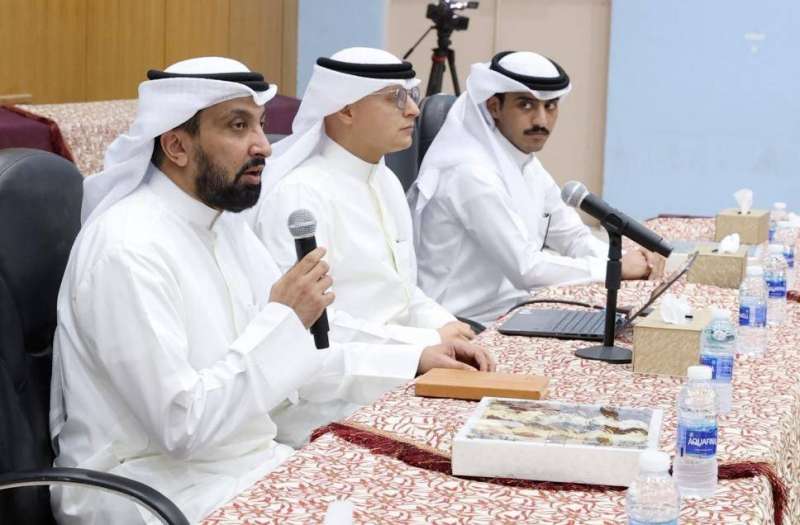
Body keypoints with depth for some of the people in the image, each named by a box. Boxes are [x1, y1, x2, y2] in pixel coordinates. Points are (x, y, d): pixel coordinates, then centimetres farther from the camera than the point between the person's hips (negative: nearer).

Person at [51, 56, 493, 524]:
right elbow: (181, 426, -26)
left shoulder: (223, 222, 7)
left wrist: (414, 359, 3)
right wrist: (283, 320, -22)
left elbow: (290, 367, 12)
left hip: (240, 462, 8)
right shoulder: (129, 251, -21)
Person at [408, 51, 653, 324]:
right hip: (468, 327, -9)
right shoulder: (472, 172, -21)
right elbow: (525, 268, -23)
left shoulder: (525, 164, 8)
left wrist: (630, 260, -6)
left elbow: (575, 239, 14)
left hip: (508, 311, 9)